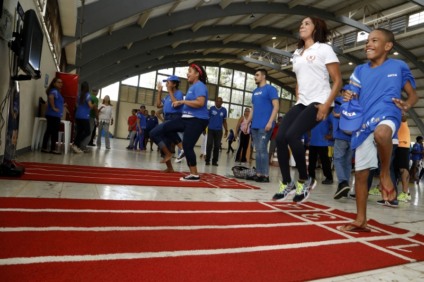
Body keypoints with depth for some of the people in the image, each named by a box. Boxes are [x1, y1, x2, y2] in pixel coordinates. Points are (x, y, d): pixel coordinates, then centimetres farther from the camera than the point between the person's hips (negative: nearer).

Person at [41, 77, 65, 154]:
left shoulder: (56, 91, 19)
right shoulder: (54, 91, -11)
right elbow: (50, 97, -33)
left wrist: (62, 105, 20)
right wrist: (53, 108, -26)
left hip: (52, 115, 10)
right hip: (54, 115, -10)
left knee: (49, 131, 11)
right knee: (55, 132, -4)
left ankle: (44, 148, 16)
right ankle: (53, 149, 1)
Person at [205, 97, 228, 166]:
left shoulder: (224, 110, 5)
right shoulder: (211, 108, 0)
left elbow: (224, 121, 12)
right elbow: (207, 118, 5)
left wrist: (226, 130, 7)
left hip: (219, 130, 2)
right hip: (211, 129, -2)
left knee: (217, 146, 3)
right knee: (209, 145, -5)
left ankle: (214, 161, 11)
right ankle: (207, 160, 4)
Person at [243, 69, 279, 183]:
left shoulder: (270, 89, -2)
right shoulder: (255, 91, 20)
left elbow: (276, 106, -10)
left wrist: (270, 122, -19)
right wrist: (247, 123, 16)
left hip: (264, 126, -7)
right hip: (254, 126, 7)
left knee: (262, 149, -9)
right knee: (258, 150, 7)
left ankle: (265, 175, -2)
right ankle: (258, 174, 12)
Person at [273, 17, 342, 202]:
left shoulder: (324, 49, 1)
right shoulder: (297, 54, 21)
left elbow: (337, 81, -5)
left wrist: (327, 105, -17)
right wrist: (297, 101, 12)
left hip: (319, 102, -7)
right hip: (301, 103, 7)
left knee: (292, 135, -25)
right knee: (280, 137, -10)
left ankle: (305, 180, -6)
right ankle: (287, 184, 2)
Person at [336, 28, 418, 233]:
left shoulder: (399, 67, 7)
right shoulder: (360, 70, 16)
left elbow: (413, 95, 11)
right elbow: (352, 96, 18)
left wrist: (406, 105, -12)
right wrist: (347, 97, -6)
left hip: (387, 115, -4)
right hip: (363, 122, 4)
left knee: (381, 133, -43)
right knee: (360, 172, 4)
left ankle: (385, 174, -13)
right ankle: (360, 221, 17)